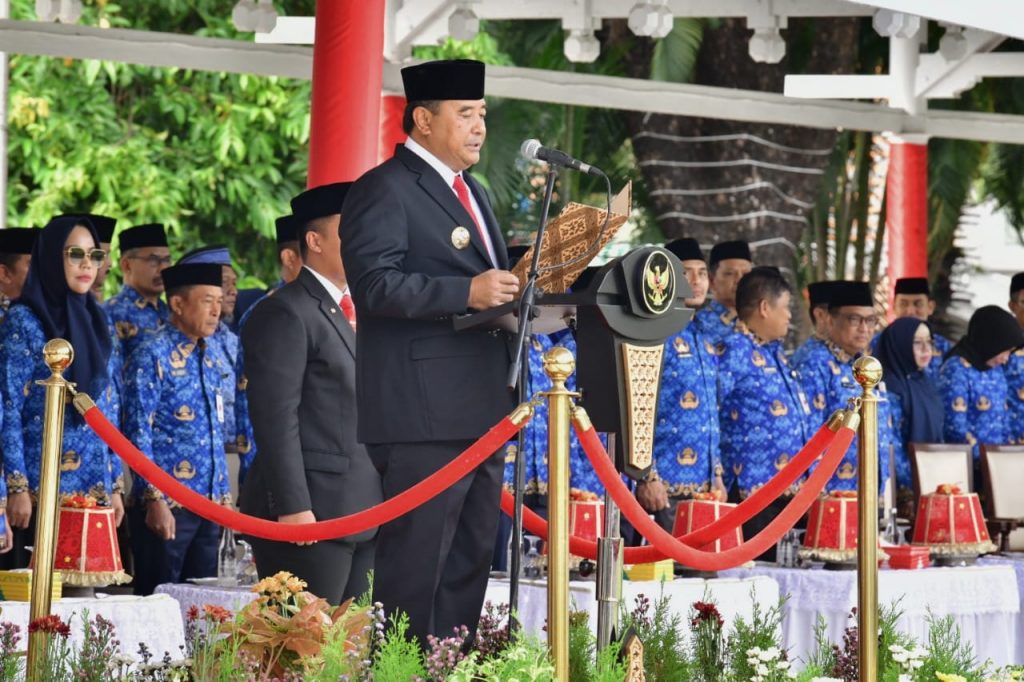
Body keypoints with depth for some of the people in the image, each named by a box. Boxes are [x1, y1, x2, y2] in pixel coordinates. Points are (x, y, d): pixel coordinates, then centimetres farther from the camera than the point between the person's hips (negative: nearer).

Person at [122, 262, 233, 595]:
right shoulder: (152, 357, -9)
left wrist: (224, 495, 16)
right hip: (166, 505, -7)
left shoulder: (210, 358, 14)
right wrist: (155, 499, -18)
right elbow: (138, 434, -13)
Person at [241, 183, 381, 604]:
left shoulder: (357, 312, 20)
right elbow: (276, 420, -15)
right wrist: (293, 508, -20)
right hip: (310, 511, -9)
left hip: (365, 513, 9)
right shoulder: (285, 314, -8)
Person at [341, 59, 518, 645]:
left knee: (471, 557, 12)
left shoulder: (473, 192, 22)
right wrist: (468, 292, -25)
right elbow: (375, 284, -20)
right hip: (425, 414, -10)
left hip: (481, 408, 10)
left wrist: (519, 285, 10)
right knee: (415, 562, -9)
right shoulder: (385, 190, -8)